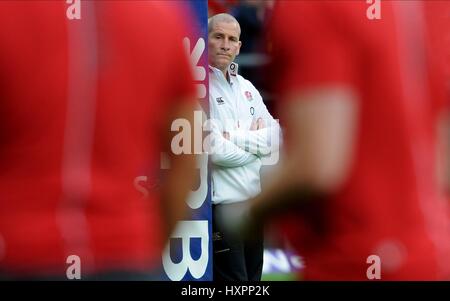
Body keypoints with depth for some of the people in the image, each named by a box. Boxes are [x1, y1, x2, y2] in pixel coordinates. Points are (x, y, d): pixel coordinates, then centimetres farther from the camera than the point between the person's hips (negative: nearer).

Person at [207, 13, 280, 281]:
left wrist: (238, 138, -11)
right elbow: (215, 149, -18)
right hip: (220, 202, -7)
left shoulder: (246, 87, 13)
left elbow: (277, 137, 5)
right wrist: (255, 142, -2)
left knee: (253, 277, 13)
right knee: (232, 280, -5)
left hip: (253, 198, 7)